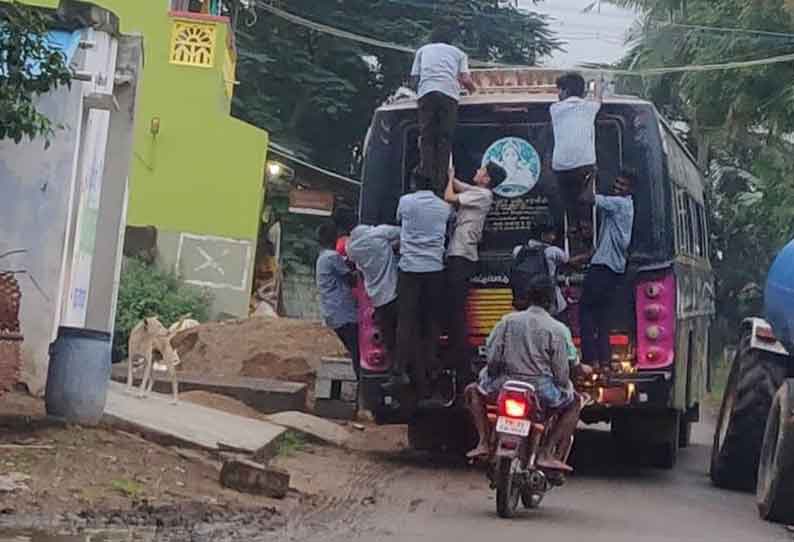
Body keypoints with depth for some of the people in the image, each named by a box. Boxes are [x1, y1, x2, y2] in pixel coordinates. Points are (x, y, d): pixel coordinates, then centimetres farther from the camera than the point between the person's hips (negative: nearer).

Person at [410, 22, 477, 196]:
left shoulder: (423, 50, 27)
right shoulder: (457, 53, 25)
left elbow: (414, 78, 20)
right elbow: (465, 79, 12)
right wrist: (473, 88, 33)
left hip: (426, 92, 0)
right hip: (449, 93, 0)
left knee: (426, 138, -1)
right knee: (445, 140, -1)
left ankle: (426, 180, -14)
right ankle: (440, 186, -9)